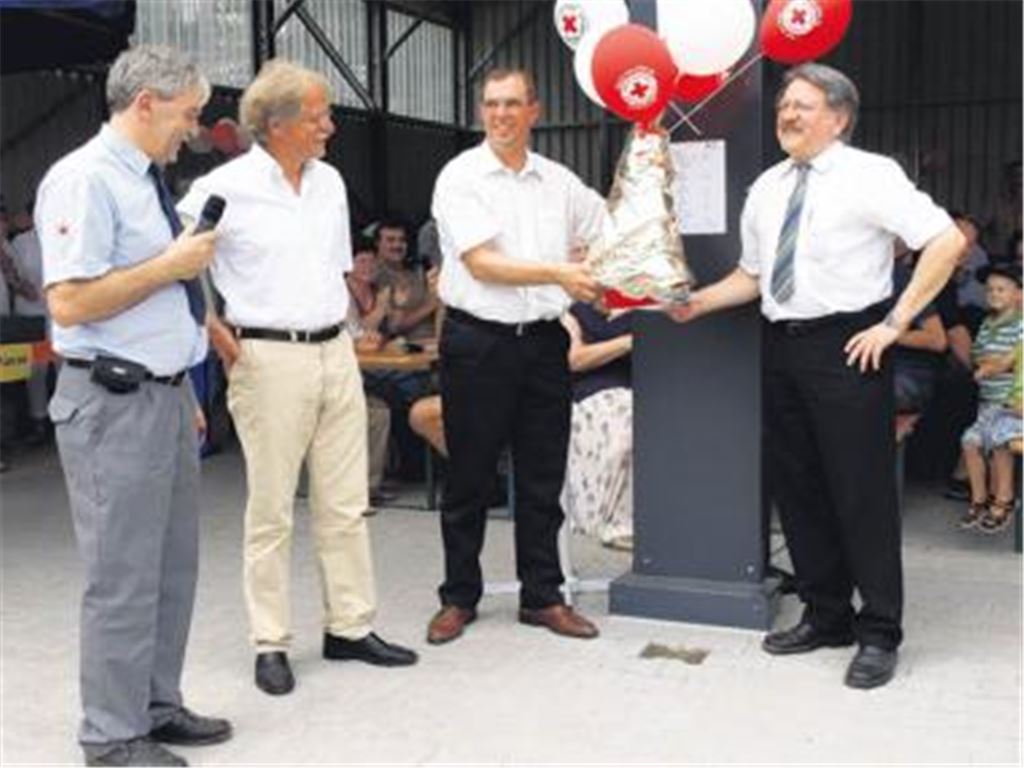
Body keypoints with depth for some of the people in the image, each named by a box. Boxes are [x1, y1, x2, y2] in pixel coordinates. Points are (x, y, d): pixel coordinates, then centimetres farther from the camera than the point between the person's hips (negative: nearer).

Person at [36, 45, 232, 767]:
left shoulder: (147, 180, 14)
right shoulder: (85, 180, -14)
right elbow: (70, 303, -23)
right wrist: (171, 265, -16)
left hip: (167, 396, 9)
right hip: (115, 406, -9)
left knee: (174, 565, 16)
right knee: (123, 576, 0)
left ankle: (159, 706, 30)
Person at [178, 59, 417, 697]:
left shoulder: (329, 182, 10)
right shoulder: (226, 188, -9)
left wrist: (338, 322, 15)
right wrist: (215, 331, -6)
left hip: (337, 352, 6)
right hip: (270, 358, -6)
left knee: (345, 504, 9)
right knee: (272, 510, 1)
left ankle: (351, 627, 21)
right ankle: (271, 644, 13)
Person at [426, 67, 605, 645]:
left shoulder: (559, 181, 11)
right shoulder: (461, 177, -4)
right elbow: (482, 263, -13)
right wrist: (558, 273, -20)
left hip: (544, 341, 4)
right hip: (479, 342, -4)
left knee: (543, 479, 9)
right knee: (470, 479, 5)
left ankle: (542, 596, 21)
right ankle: (459, 598, 18)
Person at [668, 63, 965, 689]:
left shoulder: (868, 175, -7)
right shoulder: (767, 188, 13)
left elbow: (948, 241, -13)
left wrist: (895, 322, -15)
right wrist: (697, 303, 6)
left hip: (848, 348, -7)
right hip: (784, 348, 7)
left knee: (861, 491, -3)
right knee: (796, 488, 12)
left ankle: (880, 635, 10)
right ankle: (826, 616, 27)